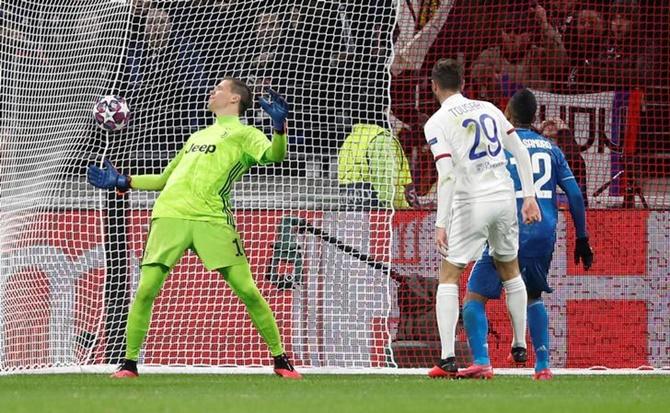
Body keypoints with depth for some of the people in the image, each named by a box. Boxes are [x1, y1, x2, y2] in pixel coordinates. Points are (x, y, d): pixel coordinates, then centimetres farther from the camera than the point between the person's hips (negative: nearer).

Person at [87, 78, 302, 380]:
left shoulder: (244, 134, 11)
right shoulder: (198, 137, 29)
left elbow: (273, 155, -9)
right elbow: (165, 179, 34)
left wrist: (279, 127, -27)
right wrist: (122, 182, 28)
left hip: (212, 219, -5)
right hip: (169, 215, 5)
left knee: (247, 290, -10)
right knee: (146, 290, -6)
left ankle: (281, 361, 1)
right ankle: (129, 363, 4)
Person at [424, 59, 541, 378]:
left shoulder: (437, 122, -6)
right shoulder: (488, 109, 11)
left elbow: (446, 175, -15)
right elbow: (521, 153, 9)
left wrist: (441, 223, -15)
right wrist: (529, 196, 13)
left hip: (471, 203, -5)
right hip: (504, 196, 5)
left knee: (448, 276, 2)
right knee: (510, 270, 22)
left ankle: (447, 359, -7)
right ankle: (520, 346, 26)